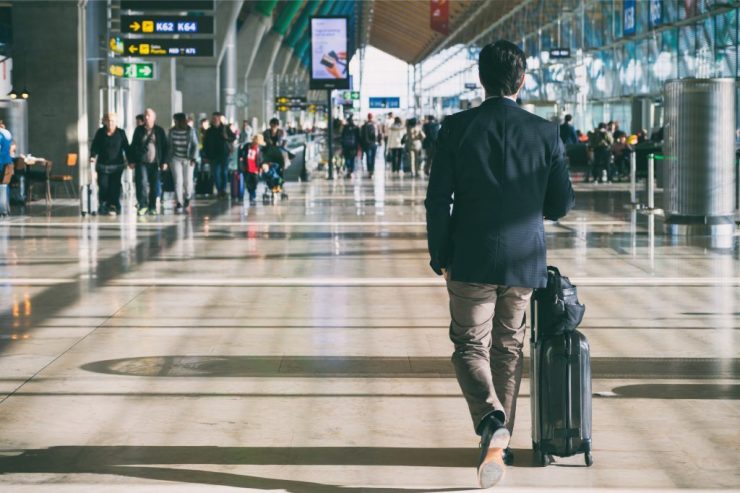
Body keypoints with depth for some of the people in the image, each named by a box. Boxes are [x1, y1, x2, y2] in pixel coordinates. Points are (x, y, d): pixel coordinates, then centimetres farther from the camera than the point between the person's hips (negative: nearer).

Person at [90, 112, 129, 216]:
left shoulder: (121, 133, 4)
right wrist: (93, 156, -10)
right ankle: (103, 206, 5)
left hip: (117, 165, -1)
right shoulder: (100, 133, 5)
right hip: (103, 165, 1)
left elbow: (126, 148, 6)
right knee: (103, 186, -4)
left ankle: (113, 207, 0)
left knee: (115, 187, -5)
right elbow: (95, 146, 7)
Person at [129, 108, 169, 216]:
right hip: (141, 162, 0)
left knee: (155, 186, 3)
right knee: (142, 183, -13)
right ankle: (143, 205, -12)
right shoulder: (139, 130, 8)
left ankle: (153, 207, 12)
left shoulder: (160, 131, 6)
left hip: (155, 163, 0)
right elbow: (133, 146, 10)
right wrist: (131, 160, 2)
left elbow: (165, 147, 6)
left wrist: (164, 161, -1)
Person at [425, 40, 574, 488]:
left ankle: (492, 420, -19)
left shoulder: (457, 128, -7)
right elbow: (562, 204, 0)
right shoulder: (546, 133, -4)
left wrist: (440, 258, 3)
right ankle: (501, 441, 21)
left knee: (470, 346, 7)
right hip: (524, 261, 2)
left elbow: (438, 199, -7)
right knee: (509, 348, 16)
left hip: (471, 260, -2)